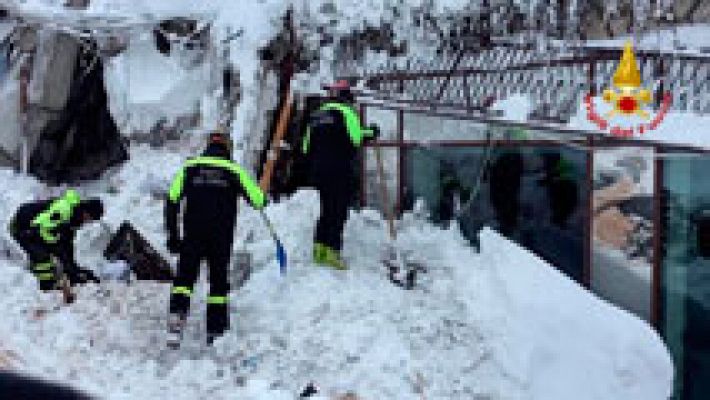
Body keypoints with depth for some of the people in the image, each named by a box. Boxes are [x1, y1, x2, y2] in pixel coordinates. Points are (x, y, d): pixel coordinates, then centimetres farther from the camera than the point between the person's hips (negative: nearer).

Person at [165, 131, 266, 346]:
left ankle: (177, 314, -19)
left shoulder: (189, 167, 12)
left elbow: (172, 201, 3)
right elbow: (258, 200, 6)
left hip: (192, 234, 0)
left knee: (184, 277, 4)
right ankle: (216, 329, 9)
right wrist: (262, 197, 31)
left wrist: (172, 235, 7)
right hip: (222, 236, 0)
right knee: (218, 280, 11)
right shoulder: (234, 170, 10)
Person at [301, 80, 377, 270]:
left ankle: (319, 247, 13)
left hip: (318, 170, 7)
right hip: (340, 170, -7)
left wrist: (311, 168, 25)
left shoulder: (317, 115, 19)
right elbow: (355, 137, -16)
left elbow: (307, 146, 18)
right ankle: (332, 250, -12)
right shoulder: (345, 112, -3)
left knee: (326, 209, 16)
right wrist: (370, 133, 0)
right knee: (338, 210, -6)